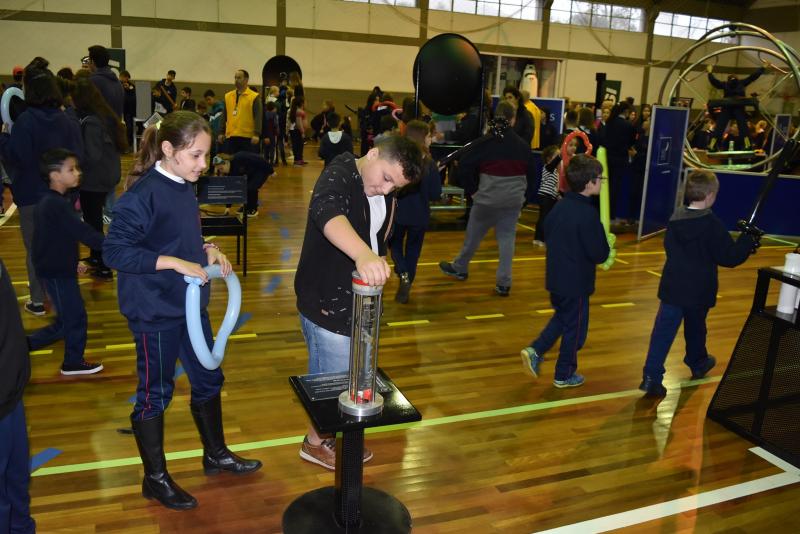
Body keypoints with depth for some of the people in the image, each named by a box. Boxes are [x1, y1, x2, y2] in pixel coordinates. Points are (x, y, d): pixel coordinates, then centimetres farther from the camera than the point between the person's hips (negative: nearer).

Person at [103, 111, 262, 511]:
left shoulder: (184, 188, 4)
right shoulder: (143, 194, -20)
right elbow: (114, 251, -22)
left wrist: (207, 250, -1)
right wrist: (176, 263, -27)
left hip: (190, 304, 8)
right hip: (154, 312, -8)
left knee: (208, 379, 18)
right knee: (155, 392, 7)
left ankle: (216, 454, 38)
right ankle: (155, 478, 26)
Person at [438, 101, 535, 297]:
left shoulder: (486, 142, -10)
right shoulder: (523, 145, 0)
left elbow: (464, 166, -12)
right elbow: (530, 171, 10)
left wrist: (472, 189, -1)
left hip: (488, 198, -2)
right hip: (514, 199, 3)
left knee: (473, 235, 14)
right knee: (507, 238, 7)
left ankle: (459, 268, 33)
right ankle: (504, 283, 4)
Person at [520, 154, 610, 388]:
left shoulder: (560, 206, 1)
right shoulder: (588, 214, -22)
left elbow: (547, 234, 14)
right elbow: (599, 254, -21)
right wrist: (607, 246, 0)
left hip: (555, 278, 7)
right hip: (577, 283, -7)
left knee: (561, 318, 27)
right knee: (575, 328, 10)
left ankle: (535, 351, 13)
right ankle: (564, 375, 23)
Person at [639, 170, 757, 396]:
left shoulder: (675, 218, -2)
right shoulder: (712, 224, -16)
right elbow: (729, 257, -13)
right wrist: (748, 241, 0)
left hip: (673, 286, 2)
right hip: (699, 290, -2)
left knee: (663, 331, -2)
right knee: (695, 328, 21)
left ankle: (651, 376, -9)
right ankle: (697, 363, 46)